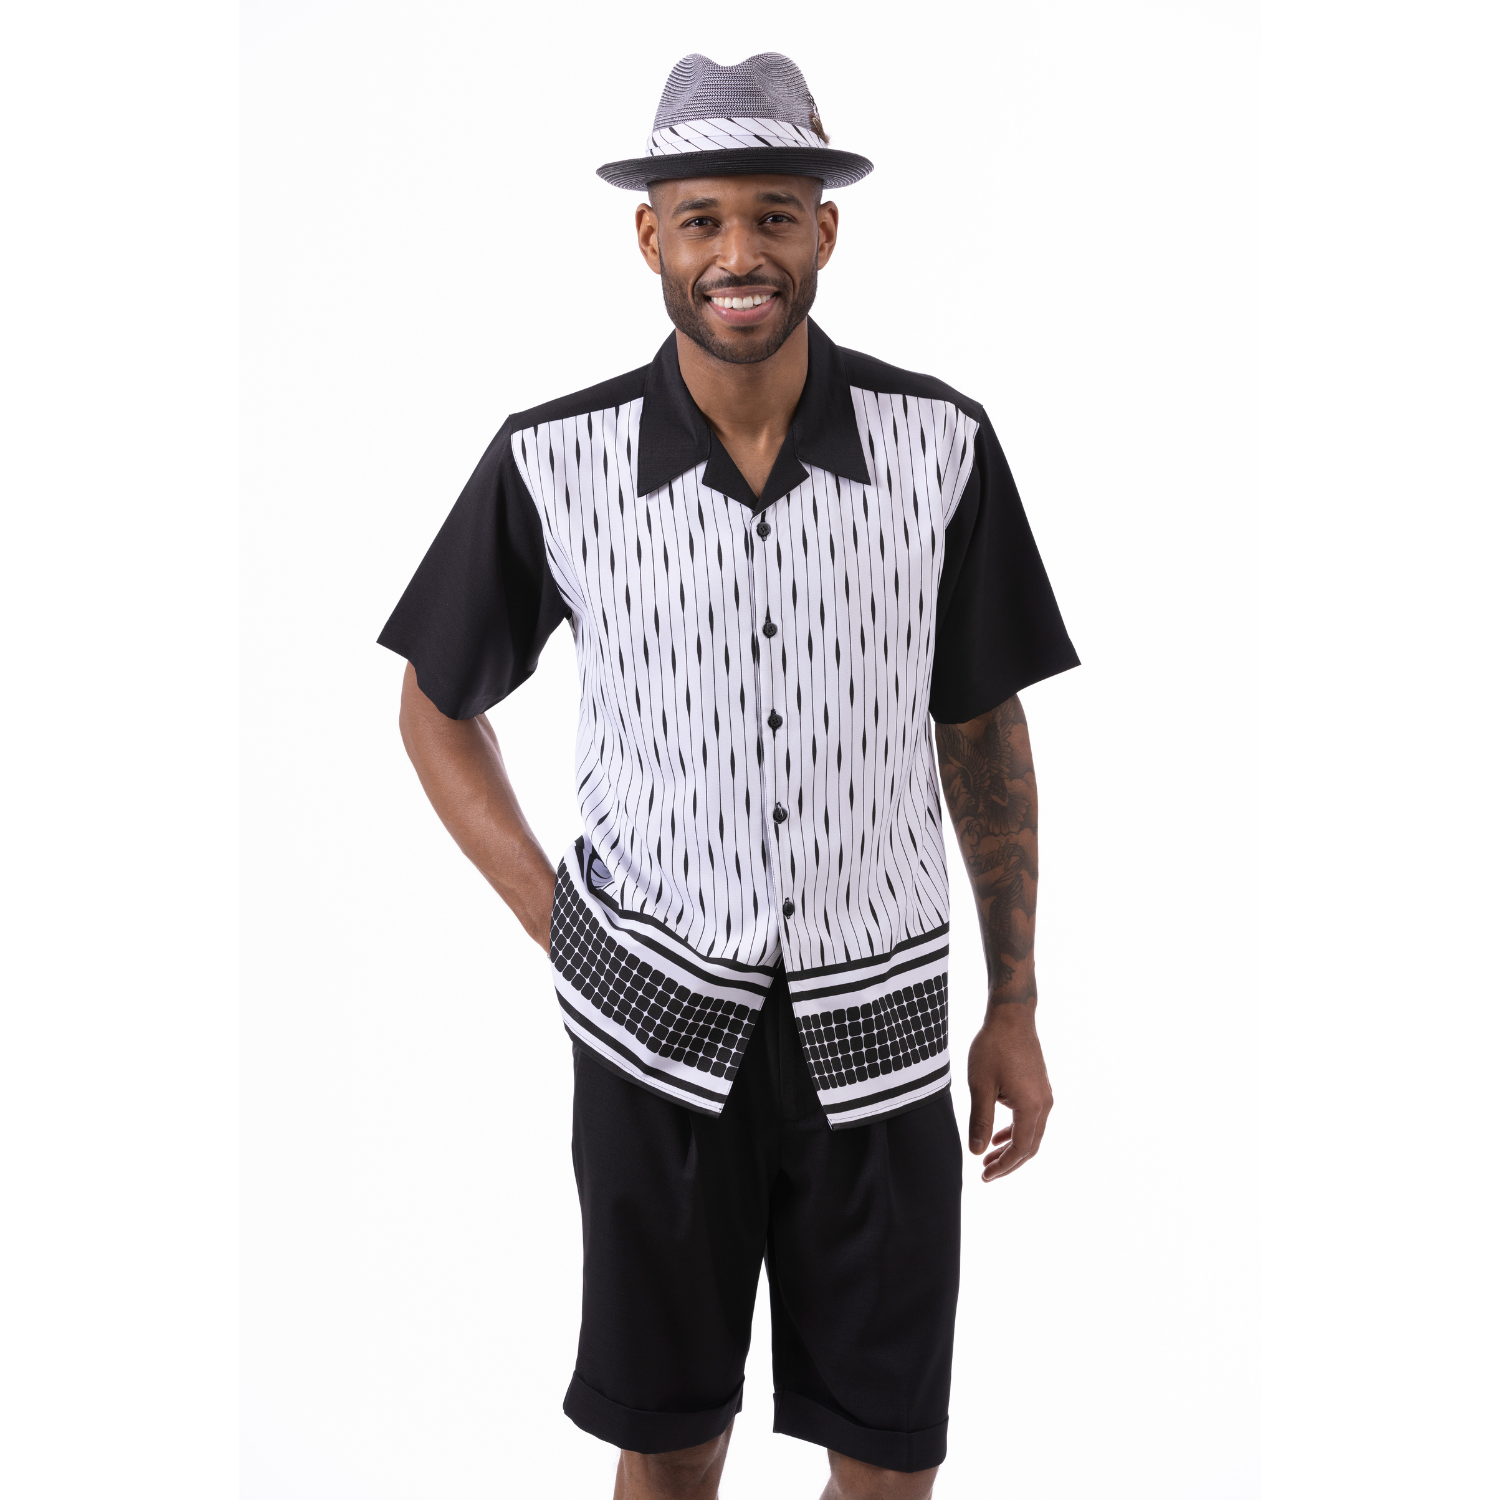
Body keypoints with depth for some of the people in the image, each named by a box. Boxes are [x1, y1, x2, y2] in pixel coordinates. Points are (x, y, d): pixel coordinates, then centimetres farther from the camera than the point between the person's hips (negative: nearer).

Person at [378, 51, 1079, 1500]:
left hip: (877, 1022, 1)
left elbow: (985, 732, 3)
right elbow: (437, 709, 6)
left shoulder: (941, 445, -6)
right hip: (654, 1021, 0)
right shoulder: (554, 462, -8)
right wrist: (556, 925, -3)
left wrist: (1015, 1011, 5)